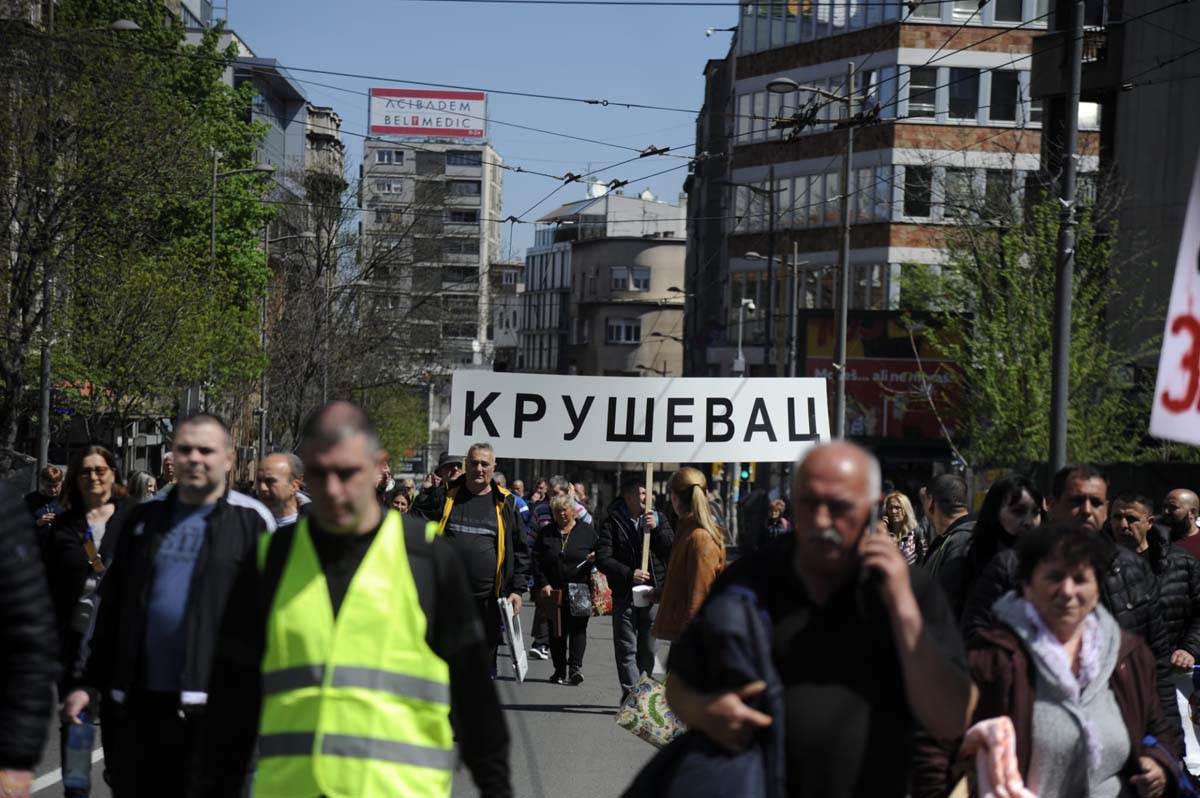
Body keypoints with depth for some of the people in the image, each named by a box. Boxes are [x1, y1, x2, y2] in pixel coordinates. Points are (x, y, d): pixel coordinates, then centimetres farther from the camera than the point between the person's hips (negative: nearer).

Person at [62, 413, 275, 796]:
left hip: (210, 703, -5)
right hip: (138, 700, 5)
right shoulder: (145, 518, 14)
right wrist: (91, 682, 13)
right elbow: (112, 608, 18)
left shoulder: (251, 521, 0)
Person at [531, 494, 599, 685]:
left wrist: (595, 558, -12)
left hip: (580, 591, -2)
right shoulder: (545, 533, 9)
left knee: (578, 628, -7)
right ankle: (560, 669, 9)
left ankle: (575, 666, -11)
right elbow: (536, 560, 6)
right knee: (557, 632, 4)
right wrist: (543, 584, -4)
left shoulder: (587, 531, 6)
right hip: (554, 591, 2)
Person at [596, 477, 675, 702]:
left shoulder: (658, 518, 10)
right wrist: (629, 574, -20)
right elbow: (603, 559, -8)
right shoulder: (612, 523, 0)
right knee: (627, 649, -5)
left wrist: (655, 529, -15)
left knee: (648, 650, 9)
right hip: (624, 596, -3)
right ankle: (632, 694, -9)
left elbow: (673, 547, 0)